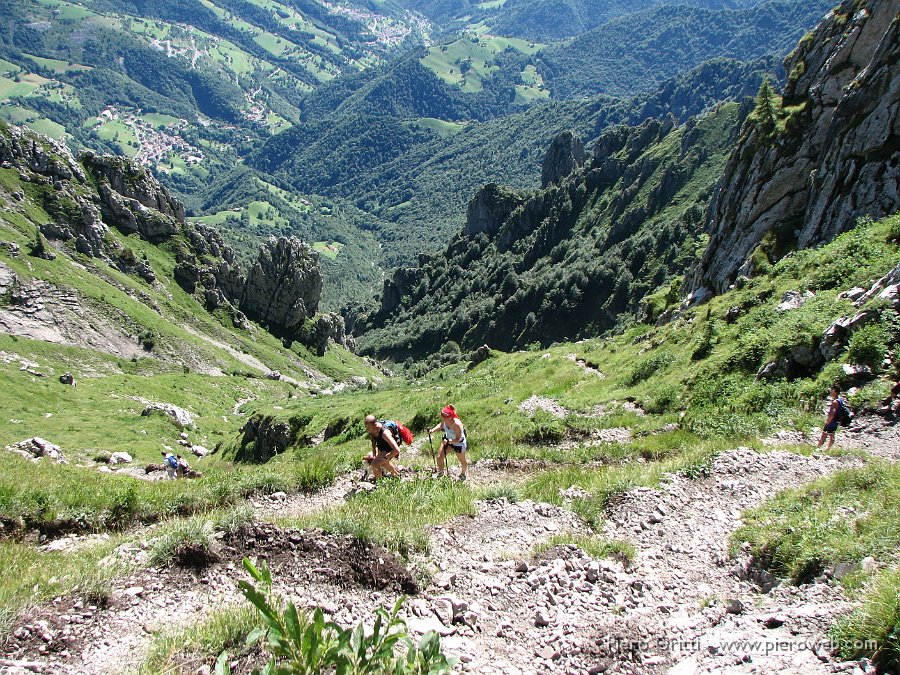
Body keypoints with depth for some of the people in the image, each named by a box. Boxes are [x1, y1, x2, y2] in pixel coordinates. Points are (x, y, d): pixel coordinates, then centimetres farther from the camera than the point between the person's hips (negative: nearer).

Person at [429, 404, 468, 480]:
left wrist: (448, 441, -49)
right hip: (447, 439, 5)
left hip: (458, 443, -5)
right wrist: (433, 430, -13)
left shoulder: (457, 424, -42)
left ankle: (463, 473, 52)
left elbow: (458, 439, -35)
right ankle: (440, 473, 33)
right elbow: (441, 425, 1)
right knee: (440, 457, 5)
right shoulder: (445, 420, -23)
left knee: (462, 460, 20)